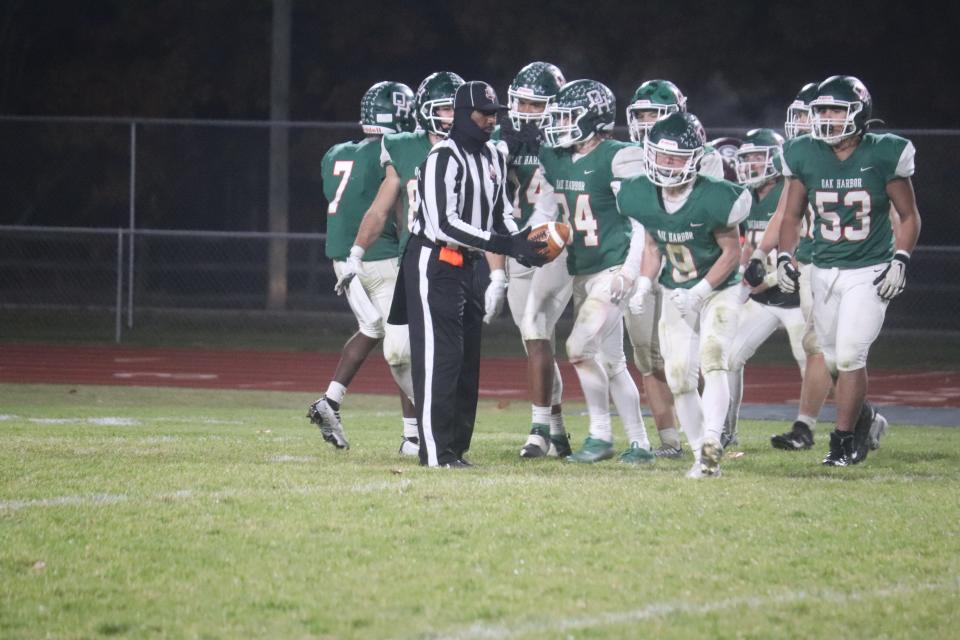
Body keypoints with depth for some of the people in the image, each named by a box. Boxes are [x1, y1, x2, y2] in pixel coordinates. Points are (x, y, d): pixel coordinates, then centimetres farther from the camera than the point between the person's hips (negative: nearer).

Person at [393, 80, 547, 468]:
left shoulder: (494, 158, 12)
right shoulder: (443, 159, -17)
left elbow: (501, 213, 19)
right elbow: (443, 224, -23)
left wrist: (520, 245, -2)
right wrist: (503, 244, -25)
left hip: (467, 265, 9)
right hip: (433, 263, -9)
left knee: (468, 359, 10)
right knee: (439, 357, -10)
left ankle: (455, 447, 17)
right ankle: (436, 451, -9)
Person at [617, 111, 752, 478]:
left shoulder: (713, 199, -24)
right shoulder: (641, 198, -8)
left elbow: (732, 251, -14)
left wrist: (699, 292, -20)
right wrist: (643, 286, -6)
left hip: (718, 291, -5)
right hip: (676, 296, 5)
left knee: (712, 359, -25)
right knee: (679, 378, -1)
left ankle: (711, 441, -37)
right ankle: (703, 458, 8)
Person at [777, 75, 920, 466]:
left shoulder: (883, 156, -10)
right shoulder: (805, 157, -1)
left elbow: (909, 217, 0)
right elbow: (792, 216, 11)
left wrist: (900, 260, -12)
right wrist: (784, 257, -3)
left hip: (870, 272, -4)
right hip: (825, 272, 4)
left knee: (850, 354, -13)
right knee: (832, 360, 9)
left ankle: (844, 439, -1)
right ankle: (862, 416, 35)